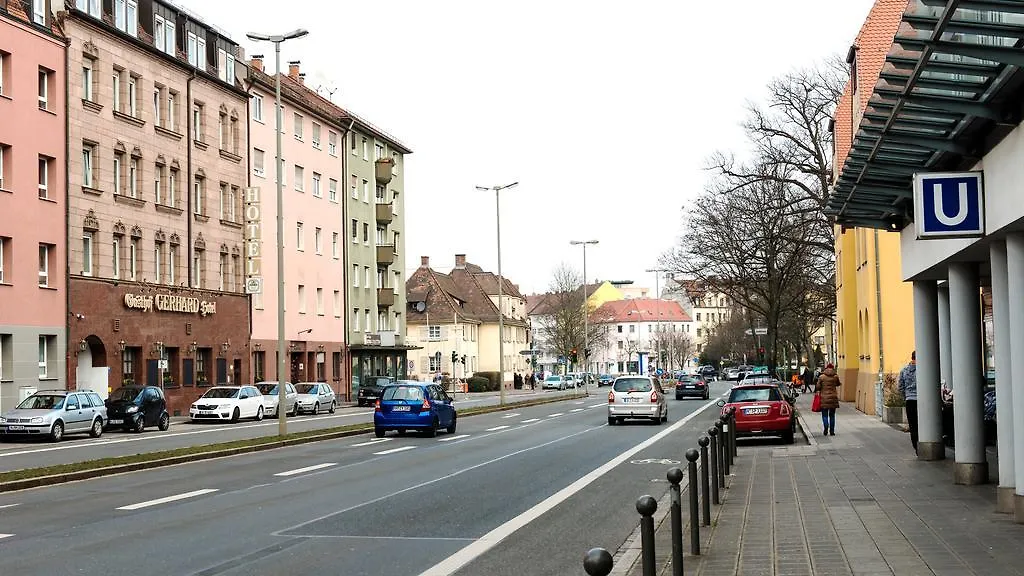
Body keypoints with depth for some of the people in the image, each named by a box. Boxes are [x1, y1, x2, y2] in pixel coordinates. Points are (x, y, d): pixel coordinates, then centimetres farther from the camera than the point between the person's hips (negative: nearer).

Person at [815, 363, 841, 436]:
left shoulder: (821, 377, -5)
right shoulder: (835, 377, 0)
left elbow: (817, 387, -4)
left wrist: (817, 391, 15)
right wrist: (840, 383, 41)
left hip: (824, 398, -2)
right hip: (833, 398, 2)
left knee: (825, 415, 4)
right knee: (832, 415, 11)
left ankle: (826, 429, -13)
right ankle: (832, 431, 11)